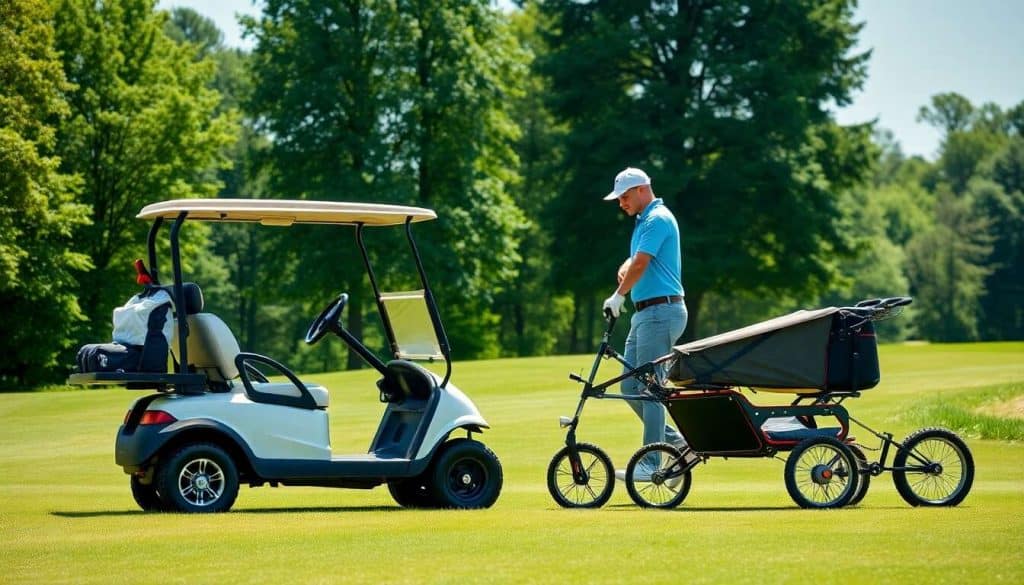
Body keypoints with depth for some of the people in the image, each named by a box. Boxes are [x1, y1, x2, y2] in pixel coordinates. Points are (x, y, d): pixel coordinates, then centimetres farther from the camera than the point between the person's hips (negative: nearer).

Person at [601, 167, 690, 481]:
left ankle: (652, 463, -6)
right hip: (645, 313, 10)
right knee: (630, 387, 9)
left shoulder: (658, 219, -12)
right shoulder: (644, 221, 20)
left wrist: (618, 296, -7)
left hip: (661, 311, -10)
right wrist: (625, 269, -4)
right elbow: (634, 261, 19)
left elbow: (640, 265, -19)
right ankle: (676, 441, 14)